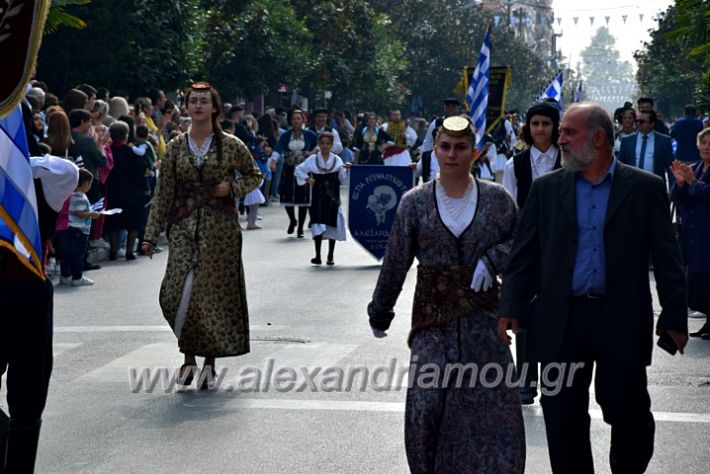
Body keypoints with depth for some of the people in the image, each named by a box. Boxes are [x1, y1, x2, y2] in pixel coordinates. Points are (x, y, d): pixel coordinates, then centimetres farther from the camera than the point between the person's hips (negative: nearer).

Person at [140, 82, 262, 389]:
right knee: (181, 292, -12)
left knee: (215, 293, 1)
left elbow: (254, 176, 13)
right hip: (184, 228, 1)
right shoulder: (176, 147, 5)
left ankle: (209, 362, 14)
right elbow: (163, 194, 6)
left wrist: (232, 187, -7)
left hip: (220, 229, -1)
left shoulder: (231, 146, 1)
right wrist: (151, 234, 1)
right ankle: (189, 356, 3)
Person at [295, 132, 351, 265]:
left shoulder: (337, 160, 4)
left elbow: (343, 180, 4)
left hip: (333, 198, 1)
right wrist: (306, 178, -4)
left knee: (332, 226, 4)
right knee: (318, 226, -8)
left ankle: (330, 257, 14)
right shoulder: (312, 160, 3)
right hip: (318, 198, -1)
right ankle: (318, 256, -4)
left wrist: (347, 170, -13)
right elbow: (298, 170, 11)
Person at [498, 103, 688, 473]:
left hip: (622, 323, -2)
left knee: (629, 414, 4)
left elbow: (666, 259, 0)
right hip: (561, 322, 2)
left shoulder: (645, 188, 2)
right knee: (562, 417, 5)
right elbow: (523, 255, 7)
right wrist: (510, 309, -3)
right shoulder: (546, 188, 8)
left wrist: (674, 318, -6)